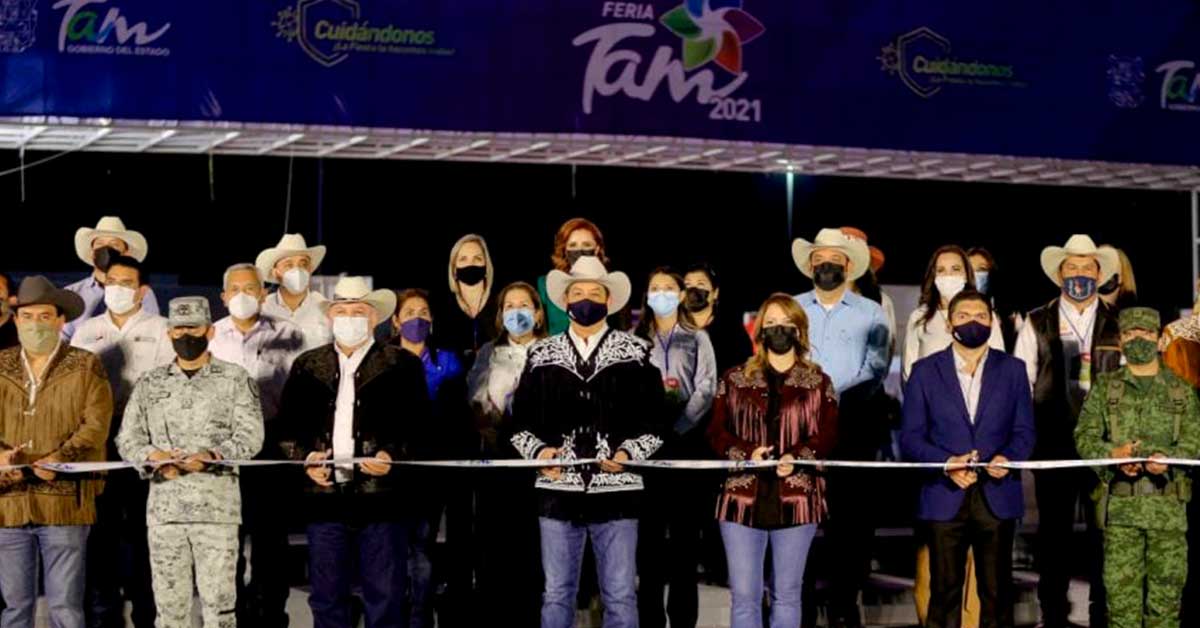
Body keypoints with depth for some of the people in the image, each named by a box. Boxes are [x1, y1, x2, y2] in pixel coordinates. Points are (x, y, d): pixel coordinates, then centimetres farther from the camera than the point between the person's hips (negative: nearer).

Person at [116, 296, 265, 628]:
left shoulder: (235, 379, 6)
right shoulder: (150, 384, 13)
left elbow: (250, 436, -2)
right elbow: (127, 438, 11)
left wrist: (211, 456, -18)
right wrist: (153, 456, -11)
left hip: (217, 506, -3)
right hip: (163, 508, 3)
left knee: (218, 600, -5)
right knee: (169, 601, 4)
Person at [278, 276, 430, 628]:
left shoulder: (402, 365, 6)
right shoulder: (307, 366, 15)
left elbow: (419, 428, 1)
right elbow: (288, 426, 13)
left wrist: (392, 458, -15)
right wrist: (304, 458, -5)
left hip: (381, 496, -3)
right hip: (325, 494, 3)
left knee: (385, 598, 0)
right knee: (326, 599, 6)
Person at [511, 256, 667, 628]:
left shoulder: (635, 354, 6)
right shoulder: (542, 356, 11)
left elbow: (655, 422, 5)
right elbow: (520, 423, 11)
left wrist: (629, 453, -12)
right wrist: (538, 451, -8)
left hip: (616, 493, -1)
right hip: (559, 492, 1)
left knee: (620, 597, 1)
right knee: (557, 595, 6)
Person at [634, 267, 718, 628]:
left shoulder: (697, 339, 10)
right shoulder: (636, 341, 13)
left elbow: (705, 391, -1)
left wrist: (676, 428, -12)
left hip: (686, 440, -1)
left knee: (685, 531, 0)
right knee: (649, 531, -1)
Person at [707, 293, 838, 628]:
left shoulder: (818, 383, 9)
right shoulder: (735, 379, 11)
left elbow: (828, 436, 0)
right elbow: (717, 431, 4)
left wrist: (798, 457, -19)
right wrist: (746, 452, -15)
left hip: (796, 500, 0)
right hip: (743, 499, 0)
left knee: (787, 595, 7)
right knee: (744, 595, -1)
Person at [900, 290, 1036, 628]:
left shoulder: (1012, 369, 10)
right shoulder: (925, 371, 7)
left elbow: (1024, 431, 8)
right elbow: (910, 436, 3)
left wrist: (1008, 458, -13)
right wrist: (946, 463, -14)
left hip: (997, 496, 1)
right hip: (945, 498, -1)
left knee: (996, 593, 3)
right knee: (945, 592, 0)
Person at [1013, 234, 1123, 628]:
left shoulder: (1118, 325, 6)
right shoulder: (1037, 324, 6)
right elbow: (1020, 382, 5)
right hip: (1054, 444, 0)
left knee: (1104, 532, 2)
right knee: (1053, 533, 6)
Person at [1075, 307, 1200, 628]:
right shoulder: (1104, 387, 10)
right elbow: (1085, 436, 3)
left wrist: (1169, 459, -17)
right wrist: (1112, 454, -17)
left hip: (1168, 505, 0)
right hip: (1120, 503, 0)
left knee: (1167, 587, 1)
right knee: (1121, 588, -2)